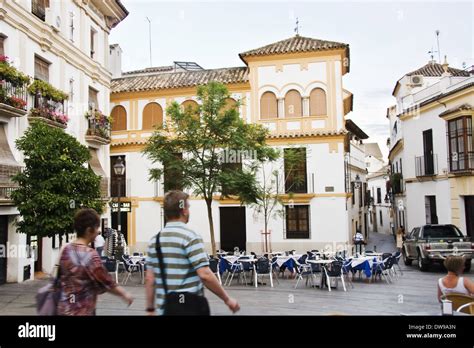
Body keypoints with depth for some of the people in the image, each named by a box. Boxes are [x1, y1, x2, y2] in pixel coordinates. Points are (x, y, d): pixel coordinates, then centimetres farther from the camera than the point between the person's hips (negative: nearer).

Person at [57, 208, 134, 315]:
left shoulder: (66, 250, 0)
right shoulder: (90, 255, -22)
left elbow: (61, 276, 12)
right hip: (82, 311, -8)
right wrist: (124, 294, -1)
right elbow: (106, 283, -15)